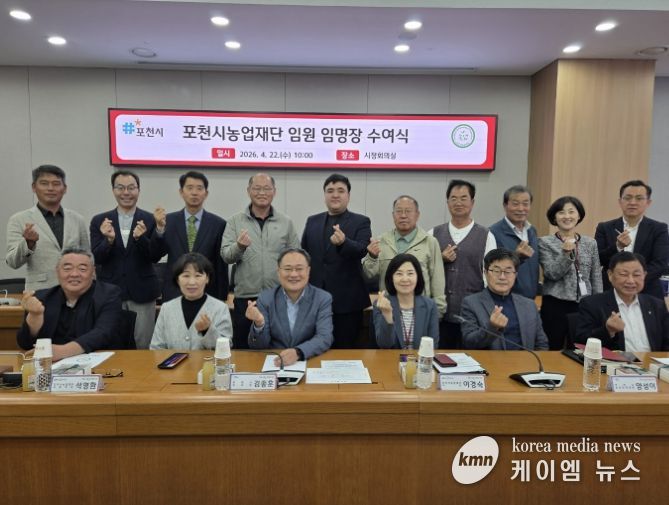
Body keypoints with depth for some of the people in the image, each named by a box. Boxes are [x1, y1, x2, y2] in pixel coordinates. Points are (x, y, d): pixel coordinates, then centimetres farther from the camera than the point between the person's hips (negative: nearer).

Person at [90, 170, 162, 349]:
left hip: (142, 292, -1)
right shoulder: (99, 221, 4)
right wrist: (109, 239, -20)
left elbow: (156, 257, -4)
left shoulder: (150, 220, -1)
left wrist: (140, 238, -23)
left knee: (143, 346, 5)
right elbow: (96, 259, -1)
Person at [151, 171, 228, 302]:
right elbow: (156, 253, -5)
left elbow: (221, 266, 0)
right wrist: (160, 227, -22)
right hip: (174, 294, 1)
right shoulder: (169, 220, 3)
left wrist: (221, 300, 1)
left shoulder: (218, 224, -2)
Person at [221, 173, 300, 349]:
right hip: (245, 298, 0)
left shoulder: (286, 222, 6)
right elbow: (225, 255, -3)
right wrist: (239, 246, -26)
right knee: (243, 350, 10)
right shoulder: (235, 221, 3)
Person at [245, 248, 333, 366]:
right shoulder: (265, 298, -1)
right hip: (273, 363, 1)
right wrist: (259, 323, -23)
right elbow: (258, 346, -3)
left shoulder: (323, 299, -3)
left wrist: (297, 352, -30)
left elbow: (324, 338, -14)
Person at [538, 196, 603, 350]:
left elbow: (597, 279, 11)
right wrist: (566, 253, -24)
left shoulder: (590, 243, 9)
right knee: (554, 352, 2)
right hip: (555, 306, -3)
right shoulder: (545, 242, -2)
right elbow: (552, 274, -10)